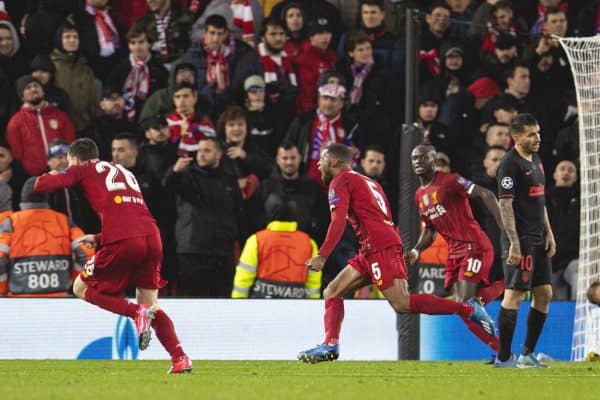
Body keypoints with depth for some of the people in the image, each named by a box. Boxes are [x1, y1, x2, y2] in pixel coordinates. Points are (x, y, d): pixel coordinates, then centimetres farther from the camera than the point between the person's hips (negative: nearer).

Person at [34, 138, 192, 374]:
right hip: (152, 236, 6)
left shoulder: (84, 170, 14)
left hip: (122, 241, -6)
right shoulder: (124, 172, 33)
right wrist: (98, 239, 43)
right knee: (150, 304, 18)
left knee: (81, 288, 13)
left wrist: (51, 176, 31)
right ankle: (180, 358, -1)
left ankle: (137, 313, -10)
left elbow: (41, 185, 8)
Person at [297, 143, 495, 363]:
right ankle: (330, 346, -1)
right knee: (332, 292, 9)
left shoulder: (340, 181, 2)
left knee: (401, 303, -17)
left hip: (380, 247, -10)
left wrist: (322, 256, -14)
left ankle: (468, 309, -18)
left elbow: (338, 223, -12)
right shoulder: (367, 182, 28)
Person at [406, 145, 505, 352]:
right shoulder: (420, 196, 17)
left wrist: (505, 228, -26)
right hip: (454, 253, 8)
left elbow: (486, 195, -17)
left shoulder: (449, 181, -9)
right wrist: (416, 251, 7)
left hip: (474, 247, -8)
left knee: (465, 303, -20)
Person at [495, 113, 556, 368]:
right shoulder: (510, 164, -13)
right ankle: (503, 357, -5)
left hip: (538, 241, 10)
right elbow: (505, 205, -18)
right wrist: (514, 244, -22)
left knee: (544, 294, 10)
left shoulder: (536, 161, 15)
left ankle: (527, 354, 17)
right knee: (514, 295, -8)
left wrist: (548, 233, 16)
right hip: (520, 241, -9)